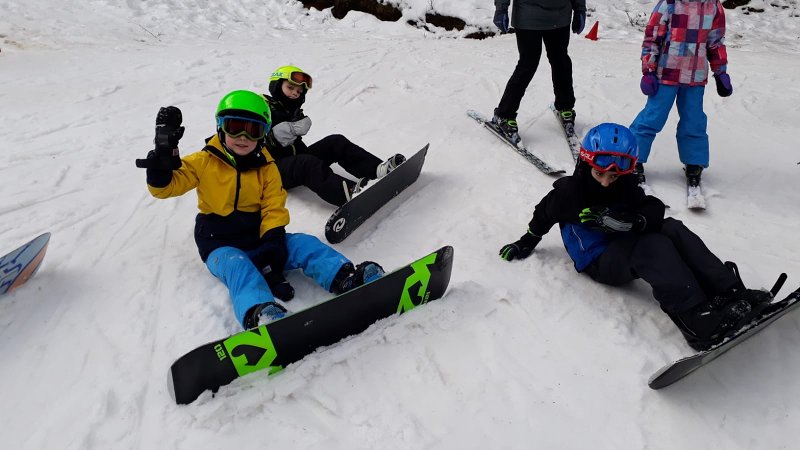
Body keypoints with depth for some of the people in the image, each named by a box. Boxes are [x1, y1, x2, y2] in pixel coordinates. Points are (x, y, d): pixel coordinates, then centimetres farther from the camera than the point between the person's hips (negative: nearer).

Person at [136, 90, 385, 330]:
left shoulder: (267, 168, 5)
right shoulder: (204, 162, -1)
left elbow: (274, 211, 0)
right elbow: (165, 186, -4)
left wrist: (273, 245, -15)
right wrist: (164, 155, -23)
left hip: (258, 239, 3)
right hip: (221, 245, -3)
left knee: (304, 244, -20)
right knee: (237, 266, -36)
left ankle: (349, 279, -38)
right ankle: (259, 315, -65)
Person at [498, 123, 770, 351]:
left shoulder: (626, 187, 4)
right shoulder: (569, 192, -9)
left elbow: (654, 209, -9)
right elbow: (543, 215, 7)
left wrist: (635, 220, -32)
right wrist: (525, 244, 18)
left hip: (630, 253, 6)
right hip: (599, 263, -6)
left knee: (672, 228, -20)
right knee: (651, 245, -33)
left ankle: (730, 295, -29)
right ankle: (697, 321, -48)